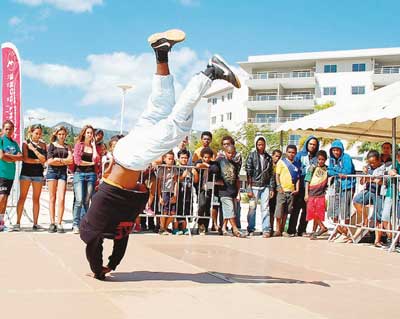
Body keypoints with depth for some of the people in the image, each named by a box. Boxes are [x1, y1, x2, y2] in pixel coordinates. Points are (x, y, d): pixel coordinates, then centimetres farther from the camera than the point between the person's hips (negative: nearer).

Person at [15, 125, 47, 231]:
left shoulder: (42, 145, 8)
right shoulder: (26, 143, 2)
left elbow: (43, 159, -4)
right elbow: (25, 159, -7)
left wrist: (34, 149, -9)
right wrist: (38, 161, -5)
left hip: (38, 174, 2)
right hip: (26, 173, -2)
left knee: (36, 199, 3)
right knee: (22, 198, -3)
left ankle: (35, 223, 8)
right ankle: (18, 222, -1)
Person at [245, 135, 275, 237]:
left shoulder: (268, 157, 10)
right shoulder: (252, 156, 1)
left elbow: (271, 174, 12)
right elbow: (248, 173, -3)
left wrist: (272, 188, 5)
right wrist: (249, 189, -8)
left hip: (265, 186, 2)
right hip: (255, 186, -2)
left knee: (265, 208, -3)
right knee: (252, 208, 1)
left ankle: (266, 229, -1)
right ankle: (250, 229, 12)